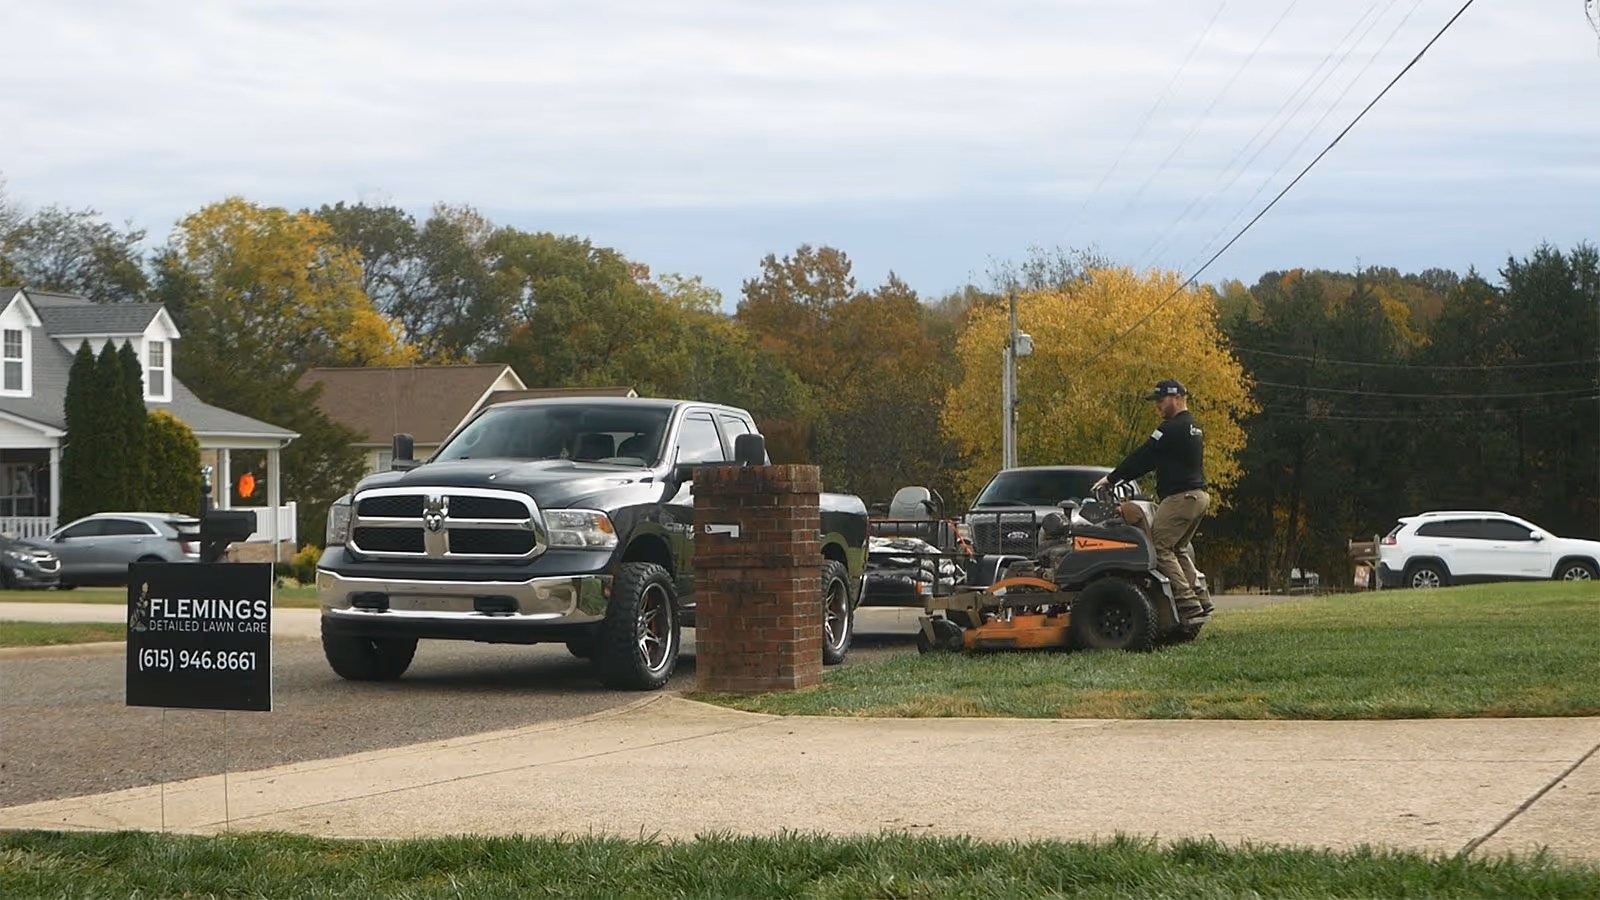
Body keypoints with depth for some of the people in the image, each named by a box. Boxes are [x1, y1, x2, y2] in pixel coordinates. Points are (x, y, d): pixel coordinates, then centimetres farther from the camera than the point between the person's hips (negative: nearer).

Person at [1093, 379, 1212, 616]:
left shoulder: (1173, 428, -12)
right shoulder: (1192, 427, 21)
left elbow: (1143, 456, -11)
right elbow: (1153, 459, 24)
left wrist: (1111, 478, -2)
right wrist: (1122, 478, 21)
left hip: (1180, 497, -10)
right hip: (1199, 496, 10)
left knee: (1160, 547, -8)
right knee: (1179, 549, 17)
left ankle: (1187, 600, -14)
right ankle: (1200, 597, 12)